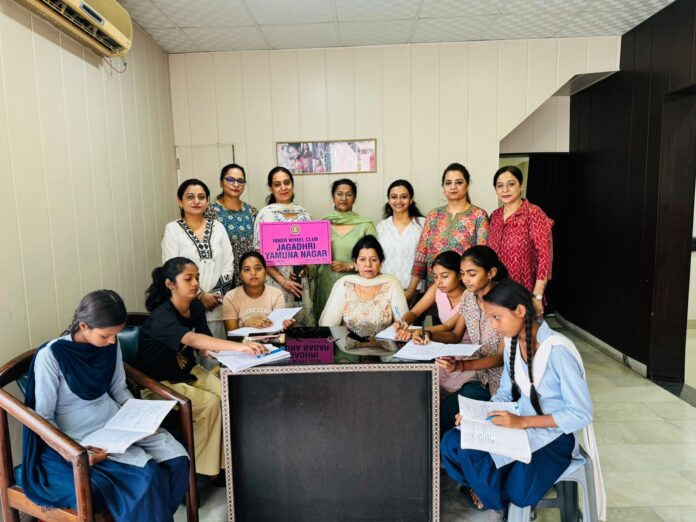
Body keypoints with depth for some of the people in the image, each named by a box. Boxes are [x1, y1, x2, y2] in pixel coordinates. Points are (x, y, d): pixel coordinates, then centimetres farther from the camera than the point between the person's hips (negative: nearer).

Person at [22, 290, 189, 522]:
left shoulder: (111, 345, -2)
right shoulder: (50, 356, -17)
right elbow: (43, 417, -12)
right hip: (80, 439, -5)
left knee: (177, 459, -11)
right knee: (148, 475, -24)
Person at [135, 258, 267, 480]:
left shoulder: (196, 307, -5)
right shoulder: (161, 316, -28)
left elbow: (202, 343, 1)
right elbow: (192, 339, -46)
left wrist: (209, 350, -25)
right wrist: (238, 346, -60)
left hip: (188, 371, 6)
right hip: (158, 382, -6)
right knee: (210, 403, -24)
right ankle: (195, 469, -5)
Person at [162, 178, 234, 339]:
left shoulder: (217, 226, 9)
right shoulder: (173, 229, 1)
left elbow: (228, 263, 6)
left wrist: (218, 294, -6)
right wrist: (200, 295, -12)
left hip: (217, 304, 3)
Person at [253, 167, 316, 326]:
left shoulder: (304, 213, 9)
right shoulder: (265, 214, -4)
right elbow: (261, 255, -7)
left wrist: (306, 266, -4)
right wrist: (282, 280, -13)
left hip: (301, 280, 4)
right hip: (276, 280, -4)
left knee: (304, 321, 7)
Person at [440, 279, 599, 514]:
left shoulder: (558, 350, -23)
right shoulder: (512, 342, 1)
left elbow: (581, 415, -20)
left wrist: (523, 422, -26)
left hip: (554, 434, -6)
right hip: (520, 424, 6)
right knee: (452, 444, -15)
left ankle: (492, 494, 6)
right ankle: (485, 488, 12)